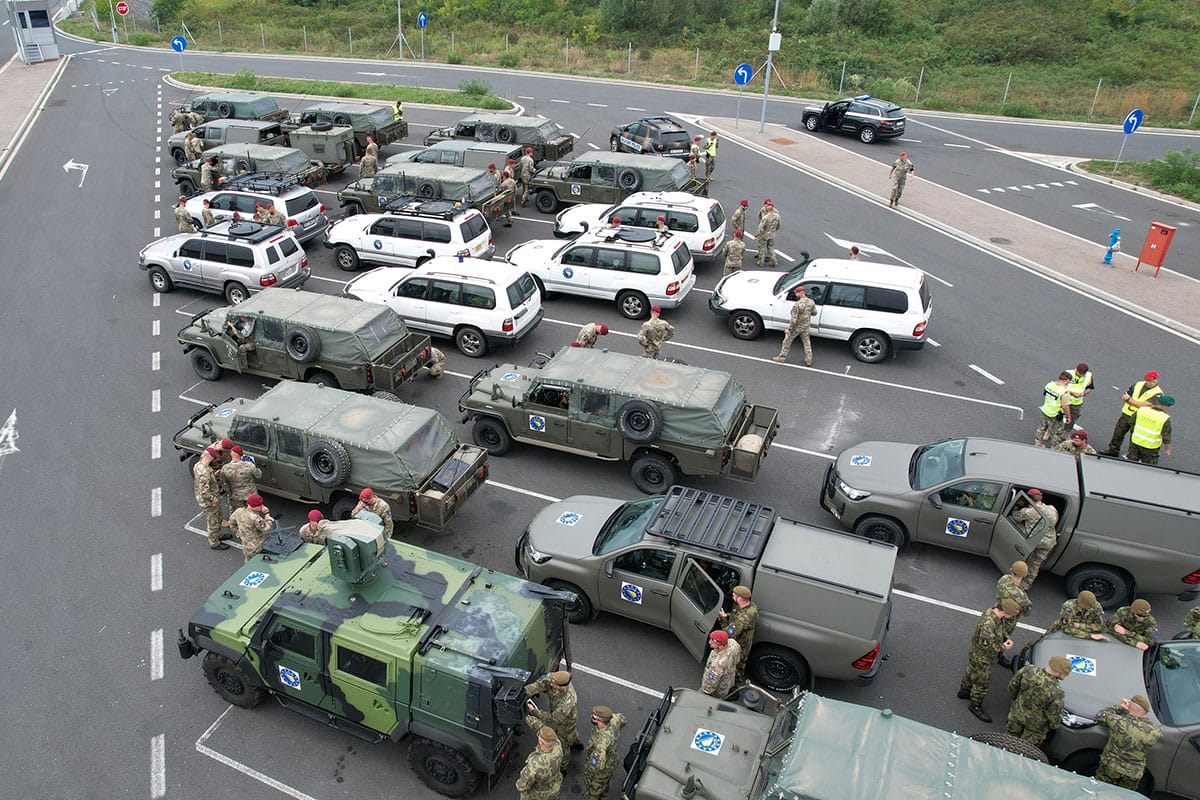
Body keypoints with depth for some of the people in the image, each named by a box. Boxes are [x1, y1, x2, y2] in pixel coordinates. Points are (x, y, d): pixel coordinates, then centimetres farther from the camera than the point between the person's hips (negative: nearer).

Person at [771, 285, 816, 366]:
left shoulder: (797, 304, -29)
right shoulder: (811, 302, -8)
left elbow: (794, 319, -27)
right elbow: (814, 312, 7)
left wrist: (789, 329, -19)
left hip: (796, 327, -6)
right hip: (806, 326, 6)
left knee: (787, 342, 12)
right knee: (807, 343, 19)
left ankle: (782, 358, 23)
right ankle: (809, 360, 23)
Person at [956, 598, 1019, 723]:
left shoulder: (994, 613, -11)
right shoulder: (988, 624, -41)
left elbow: (1001, 630, 10)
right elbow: (987, 646, -33)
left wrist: (1006, 638, -6)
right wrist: (1003, 647, -21)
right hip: (982, 658, -9)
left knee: (972, 672, 29)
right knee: (982, 682, 9)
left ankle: (964, 691, 51)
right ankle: (975, 706, 29)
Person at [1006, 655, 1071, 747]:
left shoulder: (1028, 670, -24)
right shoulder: (1056, 692, -35)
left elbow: (1012, 686, -5)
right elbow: (1054, 716, -19)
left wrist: (1014, 699, 15)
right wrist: (1054, 726, 4)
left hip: (1017, 714, 4)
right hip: (1036, 724, -4)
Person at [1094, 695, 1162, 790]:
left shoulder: (1118, 721, -21)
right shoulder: (1154, 732, -15)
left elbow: (1100, 716, 0)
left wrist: (1119, 707, 6)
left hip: (1109, 768, -2)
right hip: (1132, 776, 2)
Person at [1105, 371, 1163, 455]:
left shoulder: (1157, 393, -15)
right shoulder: (1138, 384, 3)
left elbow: (1144, 405, -24)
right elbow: (1124, 397, 3)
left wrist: (1129, 399, -16)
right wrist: (1137, 403, -15)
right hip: (1126, 414, 6)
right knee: (1118, 433, 14)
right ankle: (1113, 450, 30)